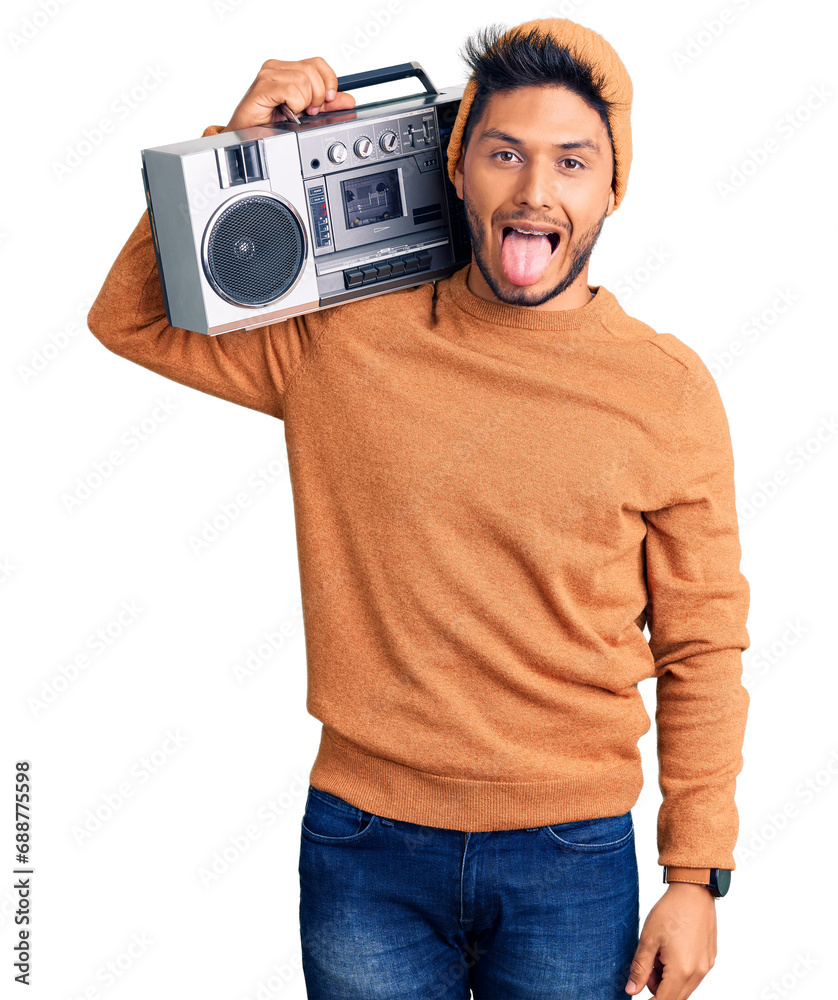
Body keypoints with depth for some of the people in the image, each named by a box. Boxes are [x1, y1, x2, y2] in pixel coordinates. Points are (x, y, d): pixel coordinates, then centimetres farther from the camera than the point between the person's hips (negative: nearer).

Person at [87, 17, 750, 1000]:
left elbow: (702, 652, 1)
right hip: (365, 848, 1)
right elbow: (131, 317, 7)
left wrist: (695, 876, 0)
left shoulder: (670, 390, -4)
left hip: (572, 859, 0)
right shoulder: (344, 338, -2)